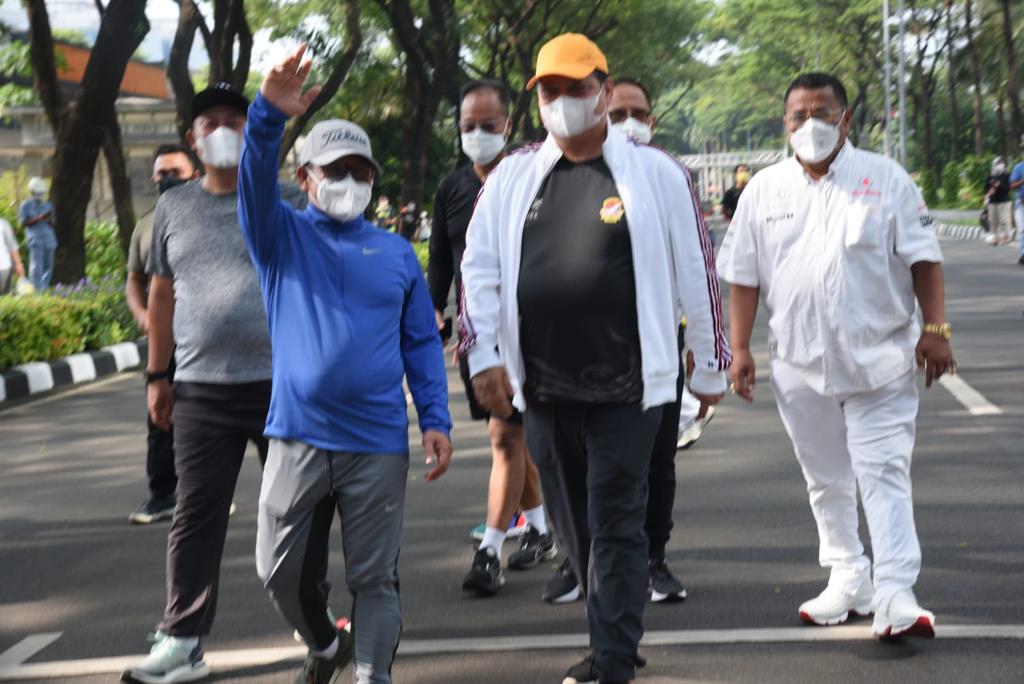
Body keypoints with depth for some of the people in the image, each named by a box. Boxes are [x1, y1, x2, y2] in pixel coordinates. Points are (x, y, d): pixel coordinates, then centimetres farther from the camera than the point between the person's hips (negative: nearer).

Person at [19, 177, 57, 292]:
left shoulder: (48, 206, 17)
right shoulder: (26, 205, 4)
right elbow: (24, 222, -4)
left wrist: (49, 220, -6)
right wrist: (39, 218, -13)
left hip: (49, 239, 5)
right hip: (36, 239, -5)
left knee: (48, 266, 4)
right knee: (37, 266, -11)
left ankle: (44, 289, 13)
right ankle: (37, 290, -12)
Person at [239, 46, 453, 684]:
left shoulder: (397, 253, 10)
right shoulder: (283, 236, 6)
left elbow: (422, 342, 11)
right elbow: (256, 182, -14)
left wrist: (437, 420, 1)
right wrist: (270, 115, -33)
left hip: (378, 445, 0)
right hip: (297, 438, 0)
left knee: (375, 577, 3)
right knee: (280, 570, 9)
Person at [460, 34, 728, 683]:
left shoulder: (654, 172, -2)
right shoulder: (514, 176, 7)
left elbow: (697, 273, 2)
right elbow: (480, 269, 8)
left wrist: (711, 367, 5)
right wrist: (484, 355, -1)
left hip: (627, 387, -4)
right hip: (543, 387, 4)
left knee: (616, 525, -2)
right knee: (573, 525, 13)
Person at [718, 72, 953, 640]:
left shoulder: (885, 178, 2)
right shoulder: (764, 189, 7)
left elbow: (921, 257, 1)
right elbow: (743, 274, 8)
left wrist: (934, 328, -7)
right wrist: (740, 348, 3)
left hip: (879, 359, -3)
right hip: (799, 363, 3)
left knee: (885, 473, -8)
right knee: (826, 479, 11)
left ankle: (895, 594, -12)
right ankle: (848, 580, 24)